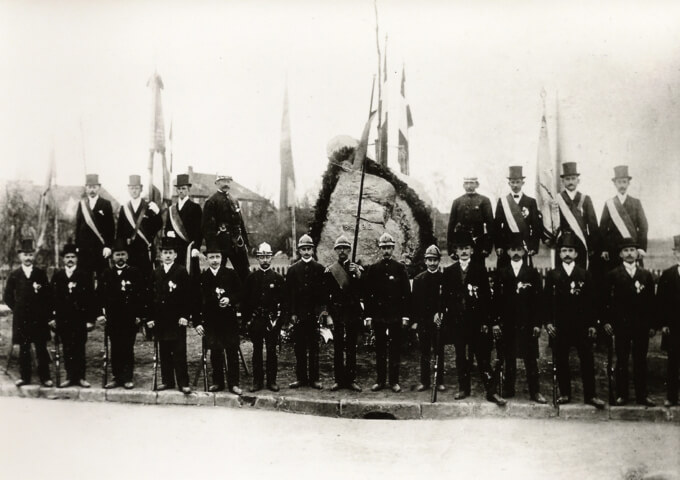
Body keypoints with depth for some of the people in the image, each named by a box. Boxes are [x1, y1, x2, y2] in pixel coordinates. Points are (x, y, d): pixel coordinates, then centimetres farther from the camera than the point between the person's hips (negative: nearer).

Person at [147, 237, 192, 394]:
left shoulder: (182, 271, -2)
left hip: (177, 319, -4)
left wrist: (185, 316, -13)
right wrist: (150, 318, 5)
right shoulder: (156, 274, 11)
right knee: (164, 351, 10)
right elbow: (152, 296, 11)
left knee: (179, 351, -4)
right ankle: (167, 380, 18)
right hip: (161, 319, 5)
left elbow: (187, 295, -6)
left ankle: (183, 382, -1)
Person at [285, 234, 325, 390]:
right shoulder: (292, 270, 6)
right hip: (298, 314, 1)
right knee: (299, 347, 4)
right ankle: (301, 377, 12)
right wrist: (292, 313, -2)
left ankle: (314, 378, 9)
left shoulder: (319, 269, 5)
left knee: (314, 347, 3)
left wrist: (323, 309, -6)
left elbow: (324, 291, 5)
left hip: (314, 313, -1)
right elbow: (289, 293, 5)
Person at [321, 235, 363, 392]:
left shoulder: (358, 269, 7)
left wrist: (358, 276, -14)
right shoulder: (329, 270, 4)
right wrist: (328, 315, -5)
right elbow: (325, 295, 2)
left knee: (351, 348, 5)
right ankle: (339, 379, 9)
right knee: (338, 348, 3)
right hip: (336, 312, -1)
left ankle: (351, 379, 11)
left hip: (353, 313, 1)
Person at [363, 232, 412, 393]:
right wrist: (368, 316, 0)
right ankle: (380, 380, 14)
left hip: (396, 316, -1)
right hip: (378, 315, 1)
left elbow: (407, 293, 2)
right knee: (380, 349, 6)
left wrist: (405, 316, -3)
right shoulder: (373, 269, 5)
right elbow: (367, 294, 6)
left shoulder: (400, 268, 2)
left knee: (395, 349, 3)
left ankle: (394, 381, 11)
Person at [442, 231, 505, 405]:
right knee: (461, 357, 8)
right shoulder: (449, 272, 8)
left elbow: (486, 297, 0)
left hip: (476, 321, -2)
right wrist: (445, 316, -1)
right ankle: (464, 388, 19)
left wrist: (485, 322, -5)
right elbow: (445, 297, 9)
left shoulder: (480, 270, 3)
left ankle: (491, 392, 1)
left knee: (483, 357, -2)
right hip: (457, 321, 2)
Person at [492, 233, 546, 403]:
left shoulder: (533, 273, 5)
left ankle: (534, 391, 8)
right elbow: (497, 298, 4)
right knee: (509, 357, 7)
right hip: (507, 322, 1)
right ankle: (508, 389, 16)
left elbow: (537, 299, 2)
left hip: (527, 322, -1)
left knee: (530, 358, 2)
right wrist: (496, 322, -2)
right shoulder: (501, 273, 7)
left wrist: (537, 323, -4)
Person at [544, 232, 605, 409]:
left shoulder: (585, 274, 5)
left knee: (587, 361, 1)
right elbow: (547, 300, 4)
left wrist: (592, 324, 0)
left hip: (582, 324, 0)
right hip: (559, 324, 0)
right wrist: (548, 322, -3)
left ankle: (590, 395, 8)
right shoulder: (552, 275, 5)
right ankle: (565, 393, 16)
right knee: (561, 360, 5)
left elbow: (591, 301, 5)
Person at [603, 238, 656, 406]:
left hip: (642, 325, 2)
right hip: (621, 324, -2)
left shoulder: (646, 275, 9)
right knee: (622, 361, 4)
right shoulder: (613, 275, 2)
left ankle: (641, 395, 14)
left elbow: (651, 301, 8)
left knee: (641, 361, 6)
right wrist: (607, 321, -6)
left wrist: (652, 325, 4)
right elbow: (607, 300, 0)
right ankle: (621, 395, 10)